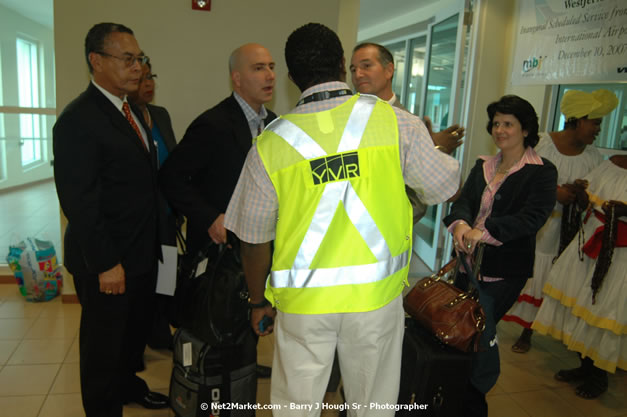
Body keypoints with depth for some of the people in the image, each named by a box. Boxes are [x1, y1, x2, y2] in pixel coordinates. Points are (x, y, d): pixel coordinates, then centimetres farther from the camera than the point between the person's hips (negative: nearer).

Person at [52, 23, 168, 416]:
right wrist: (105, 263, -21)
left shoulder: (133, 110, 9)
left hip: (142, 251, 9)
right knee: (103, 342, 12)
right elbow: (79, 202, -22)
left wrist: (155, 238, 8)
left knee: (135, 329, 25)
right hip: (107, 261, -8)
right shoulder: (78, 119, -19)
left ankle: (128, 384, 48)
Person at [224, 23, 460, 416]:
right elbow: (445, 188, 4)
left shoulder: (270, 143, -5)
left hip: (303, 298, 0)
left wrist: (259, 300, 16)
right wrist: (434, 146, 24)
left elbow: (255, 238, 0)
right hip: (378, 293, 1)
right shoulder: (396, 122, -7)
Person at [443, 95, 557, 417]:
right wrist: (460, 224, -21)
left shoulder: (541, 172, -4)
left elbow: (533, 217, -18)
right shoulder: (483, 166, 14)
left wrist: (485, 231, -28)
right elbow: (464, 201, 2)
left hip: (506, 269, -5)